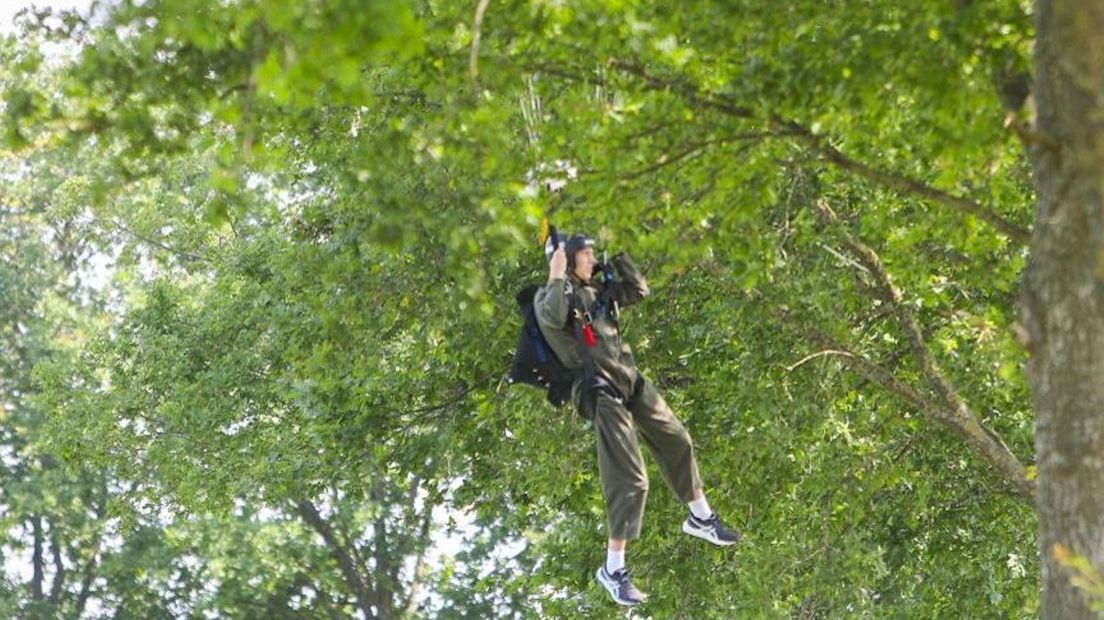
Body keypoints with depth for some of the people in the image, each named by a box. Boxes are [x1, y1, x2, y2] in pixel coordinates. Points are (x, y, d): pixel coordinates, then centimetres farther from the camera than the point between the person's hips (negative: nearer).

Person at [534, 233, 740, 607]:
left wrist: (618, 257, 14)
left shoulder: (597, 291, 16)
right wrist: (556, 277, -22)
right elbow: (552, 318, -28)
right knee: (629, 478, -12)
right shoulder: (550, 295, -5)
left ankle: (700, 518, 42)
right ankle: (613, 569, -6)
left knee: (677, 442, 20)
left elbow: (639, 291, 20)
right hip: (600, 390, -8)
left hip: (630, 379, 8)